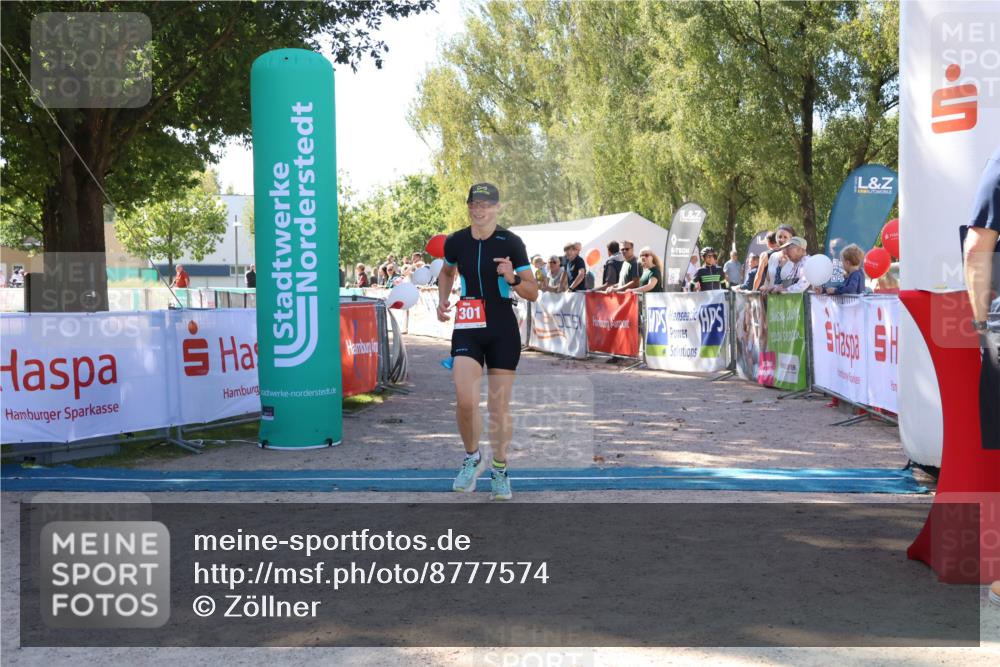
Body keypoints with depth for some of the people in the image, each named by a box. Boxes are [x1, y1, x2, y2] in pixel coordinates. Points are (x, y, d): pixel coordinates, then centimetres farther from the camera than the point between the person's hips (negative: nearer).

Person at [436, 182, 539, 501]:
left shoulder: (511, 242, -7)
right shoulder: (455, 242, 2)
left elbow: (533, 293, -5)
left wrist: (513, 278, -23)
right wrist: (443, 300, 8)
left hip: (503, 331, -1)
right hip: (467, 330, 1)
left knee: (499, 406, 4)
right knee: (465, 402, -13)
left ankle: (499, 470, 23)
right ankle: (472, 458, 15)